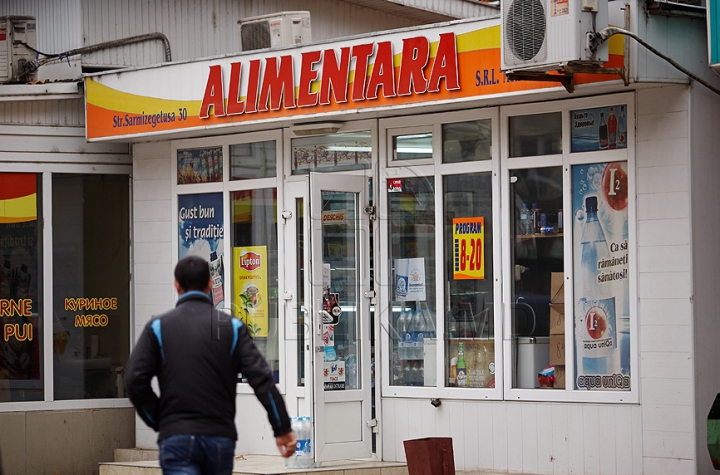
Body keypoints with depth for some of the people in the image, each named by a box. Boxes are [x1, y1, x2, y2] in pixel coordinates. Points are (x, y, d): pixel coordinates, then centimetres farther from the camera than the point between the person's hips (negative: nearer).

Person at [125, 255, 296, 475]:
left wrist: (158, 421, 8)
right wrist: (282, 428, -3)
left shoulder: (158, 327, 2)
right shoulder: (232, 327, 4)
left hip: (177, 438, -2)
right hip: (221, 438, 2)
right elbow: (261, 378, -5)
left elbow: (135, 380, -5)